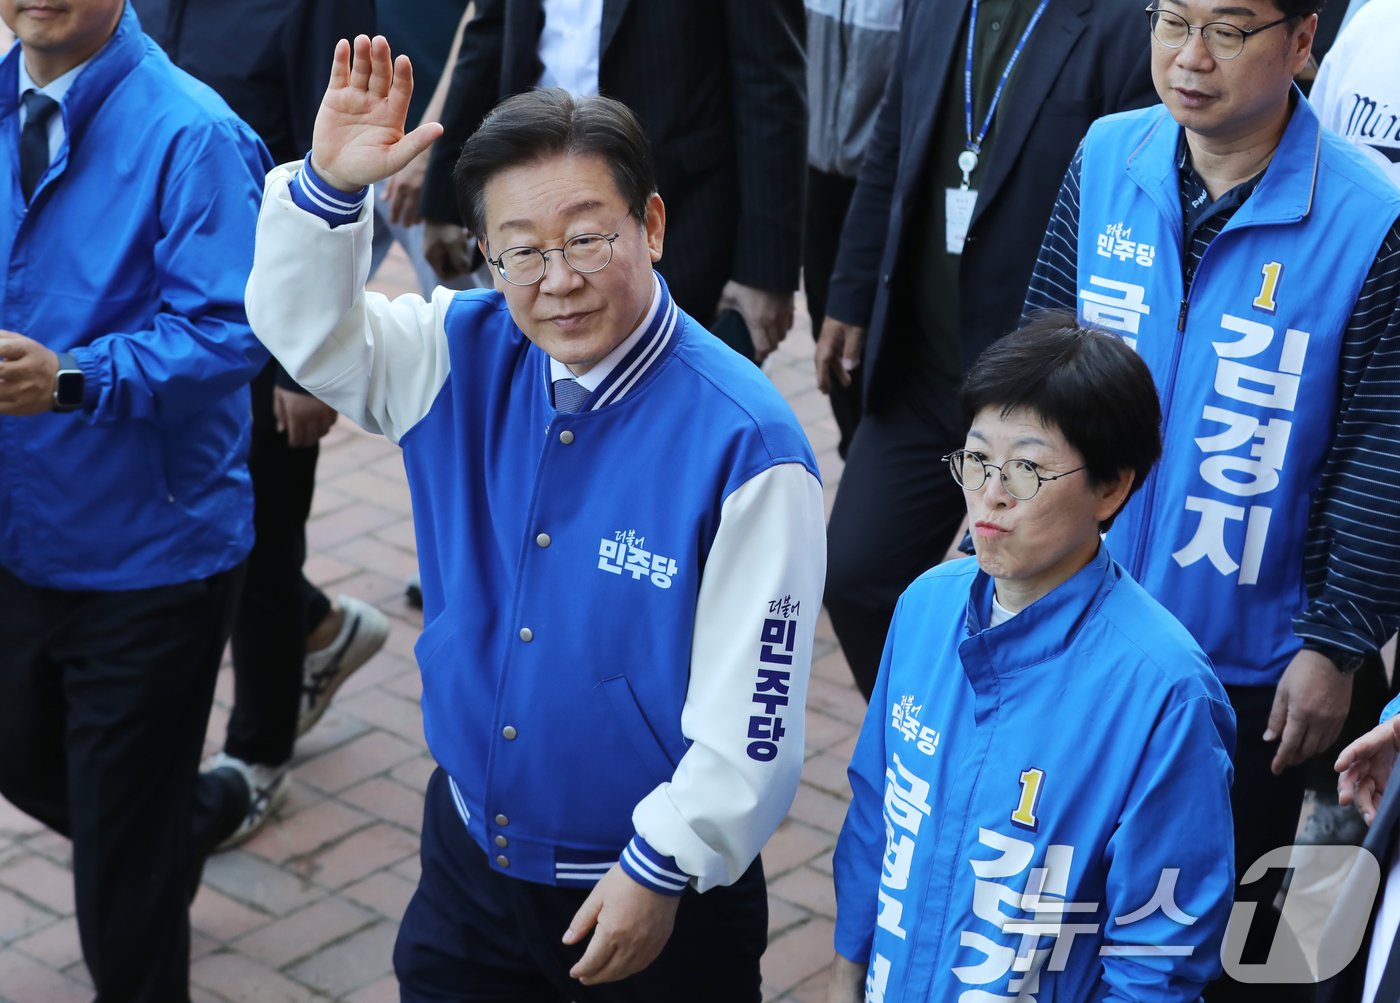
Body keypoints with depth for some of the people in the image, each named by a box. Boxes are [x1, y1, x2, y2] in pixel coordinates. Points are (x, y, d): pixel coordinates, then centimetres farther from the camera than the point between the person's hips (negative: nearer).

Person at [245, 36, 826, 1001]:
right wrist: (330, 184, -16)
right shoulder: (467, 358, -4)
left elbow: (752, 710, -20)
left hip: (657, 895, -5)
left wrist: (662, 870, -15)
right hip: (468, 855, 5)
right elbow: (303, 323, 2)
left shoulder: (744, 443, -23)